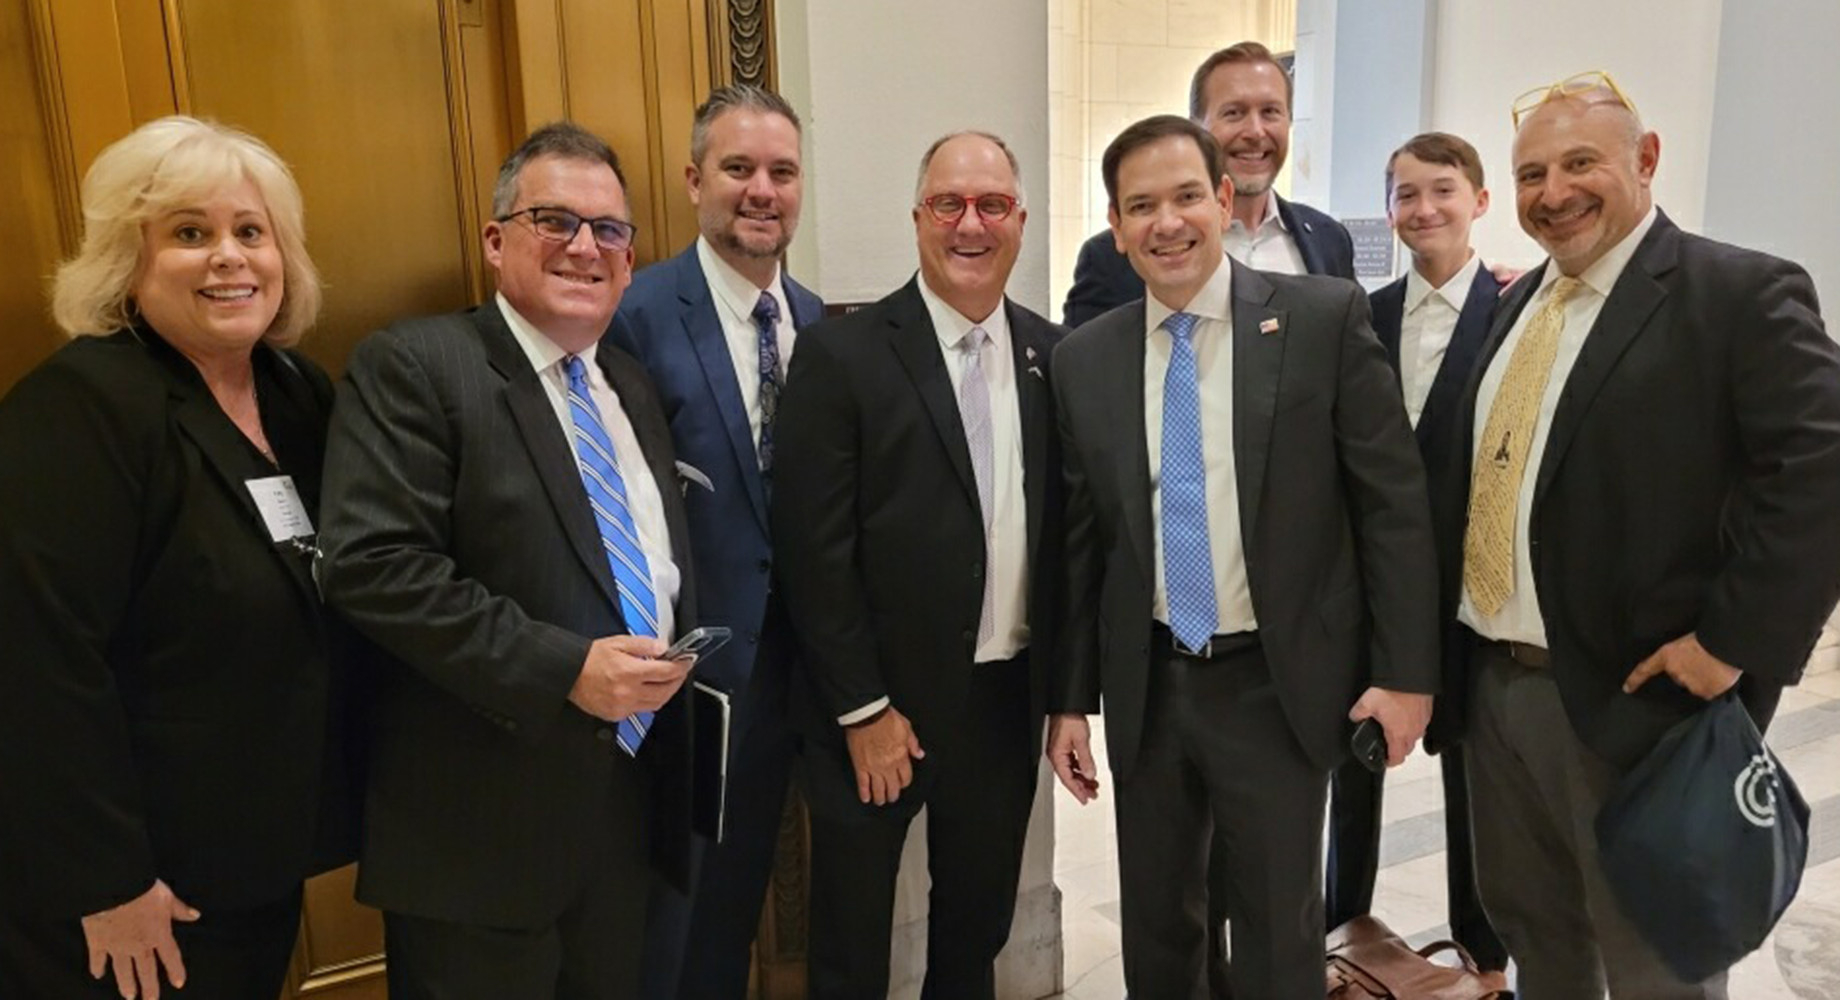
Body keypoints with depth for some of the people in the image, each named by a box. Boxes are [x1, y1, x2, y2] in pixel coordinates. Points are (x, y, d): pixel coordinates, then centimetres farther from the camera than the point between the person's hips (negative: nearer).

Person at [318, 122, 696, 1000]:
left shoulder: (633, 387, 12)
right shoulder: (413, 366, -11)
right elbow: (373, 565, -21)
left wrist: (673, 663, 1)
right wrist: (563, 667, -24)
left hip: (631, 791, 7)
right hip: (483, 817, -6)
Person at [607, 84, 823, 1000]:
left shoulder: (815, 319, 4)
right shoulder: (637, 313, -15)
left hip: (784, 659, 6)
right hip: (685, 662, -5)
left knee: (740, 898, 24)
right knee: (670, 911, 14)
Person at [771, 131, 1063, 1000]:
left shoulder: (1052, 354, 3)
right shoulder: (842, 354, -11)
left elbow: (1065, 529, 7)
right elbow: (815, 550, -13)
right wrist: (863, 708, -13)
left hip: (1010, 696, 4)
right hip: (883, 700, -4)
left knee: (978, 929, 22)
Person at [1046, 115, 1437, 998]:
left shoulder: (1325, 317, -7)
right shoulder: (1083, 360, 1)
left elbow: (1393, 501, -5)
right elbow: (1079, 540, 5)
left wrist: (1406, 668, -7)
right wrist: (1070, 696, 5)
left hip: (1279, 684, -2)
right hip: (1146, 687, 3)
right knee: (1153, 926, 19)